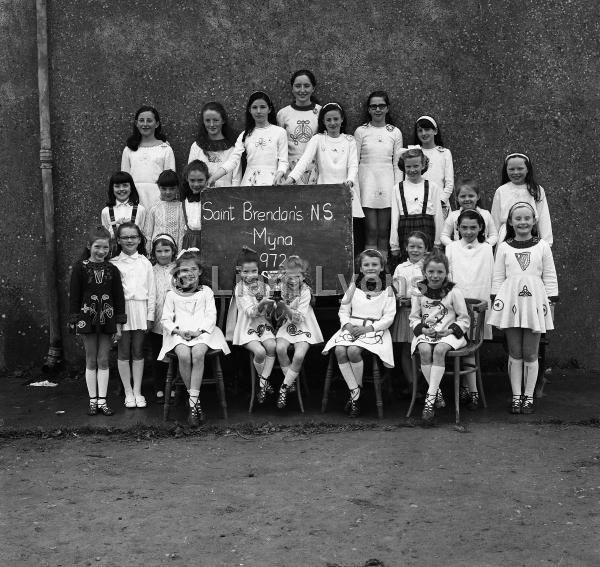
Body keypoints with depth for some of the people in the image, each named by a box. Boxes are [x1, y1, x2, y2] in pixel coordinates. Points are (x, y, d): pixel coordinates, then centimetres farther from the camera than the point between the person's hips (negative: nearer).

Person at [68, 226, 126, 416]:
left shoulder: (112, 270, 1)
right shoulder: (80, 267, -3)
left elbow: (119, 297, 4)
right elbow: (74, 296, -1)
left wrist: (118, 325, 1)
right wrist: (75, 322, -4)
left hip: (107, 319, 1)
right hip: (87, 318, -1)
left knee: (103, 361, 5)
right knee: (91, 360, 7)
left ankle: (102, 401, 11)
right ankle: (93, 400, 15)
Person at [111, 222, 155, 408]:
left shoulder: (145, 263, 6)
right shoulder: (113, 264, 2)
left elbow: (151, 291, 7)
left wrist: (150, 316, 3)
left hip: (140, 311, 1)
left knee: (138, 352, 6)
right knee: (123, 352, 2)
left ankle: (137, 391, 13)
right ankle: (128, 392, 11)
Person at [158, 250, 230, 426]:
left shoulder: (206, 291, 14)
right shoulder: (172, 294, 15)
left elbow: (211, 316, 6)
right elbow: (166, 319, 11)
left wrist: (199, 330, -12)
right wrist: (178, 330, -9)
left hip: (202, 332, -1)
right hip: (179, 334, 1)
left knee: (198, 354, -34)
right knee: (184, 355, -32)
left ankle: (192, 402, -32)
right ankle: (196, 401, -19)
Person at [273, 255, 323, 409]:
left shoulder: (305, 291, -12)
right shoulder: (283, 289, -1)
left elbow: (300, 318, -18)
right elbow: (278, 316, 8)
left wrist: (286, 307, -32)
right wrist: (278, 306, -14)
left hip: (303, 327, -3)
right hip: (287, 326, 3)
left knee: (299, 355, -26)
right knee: (280, 348, -26)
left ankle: (284, 388, -10)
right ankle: (291, 381, -6)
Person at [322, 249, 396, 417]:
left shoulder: (387, 290, 7)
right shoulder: (353, 287, 14)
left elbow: (388, 317, -1)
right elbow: (343, 310, 13)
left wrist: (369, 328, -14)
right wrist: (347, 324, -9)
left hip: (375, 329, -3)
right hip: (351, 327, 3)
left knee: (353, 350, -32)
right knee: (339, 351, -28)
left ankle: (357, 390, -11)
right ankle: (355, 393, -20)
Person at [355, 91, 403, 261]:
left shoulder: (395, 133, 9)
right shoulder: (361, 131, 5)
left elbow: (397, 164, 8)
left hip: (387, 182, 1)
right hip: (367, 181, -1)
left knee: (383, 233, 1)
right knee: (371, 231, -5)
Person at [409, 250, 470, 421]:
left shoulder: (454, 292, 1)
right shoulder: (419, 291, 8)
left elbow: (464, 319, 4)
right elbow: (413, 317, 12)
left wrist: (451, 330, -12)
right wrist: (422, 329, -8)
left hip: (447, 333, -2)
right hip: (425, 332, 2)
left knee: (439, 350, -33)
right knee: (424, 350, -30)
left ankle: (430, 396, -33)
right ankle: (437, 393, -21)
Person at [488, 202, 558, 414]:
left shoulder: (542, 246, 5)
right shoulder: (504, 248, 7)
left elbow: (550, 277, 7)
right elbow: (497, 278, 9)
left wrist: (551, 302, 2)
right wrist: (495, 301, 3)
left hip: (534, 301, -1)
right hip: (511, 300, 1)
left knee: (530, 354, 3)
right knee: (515, 353, 5)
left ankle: (528, 397, 13)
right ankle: (516, 397, 13)